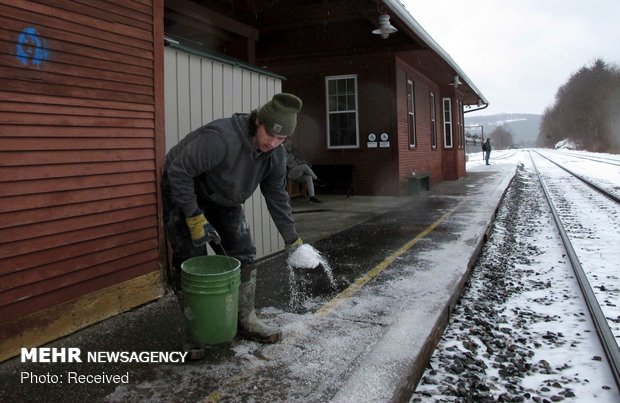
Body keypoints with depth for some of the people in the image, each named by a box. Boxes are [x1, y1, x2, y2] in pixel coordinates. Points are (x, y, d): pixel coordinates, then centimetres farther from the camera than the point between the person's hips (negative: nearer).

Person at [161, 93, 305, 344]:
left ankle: (245, 320, 12)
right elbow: (177, 171, -33)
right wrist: (195, 217, -31)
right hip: (184, 193, -6)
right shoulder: (221, 138, -37)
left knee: (243, 257, 0)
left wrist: (291, 238, 4)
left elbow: (277, 197, 0)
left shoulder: (275, 155, -12)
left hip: (224, 202, 7)